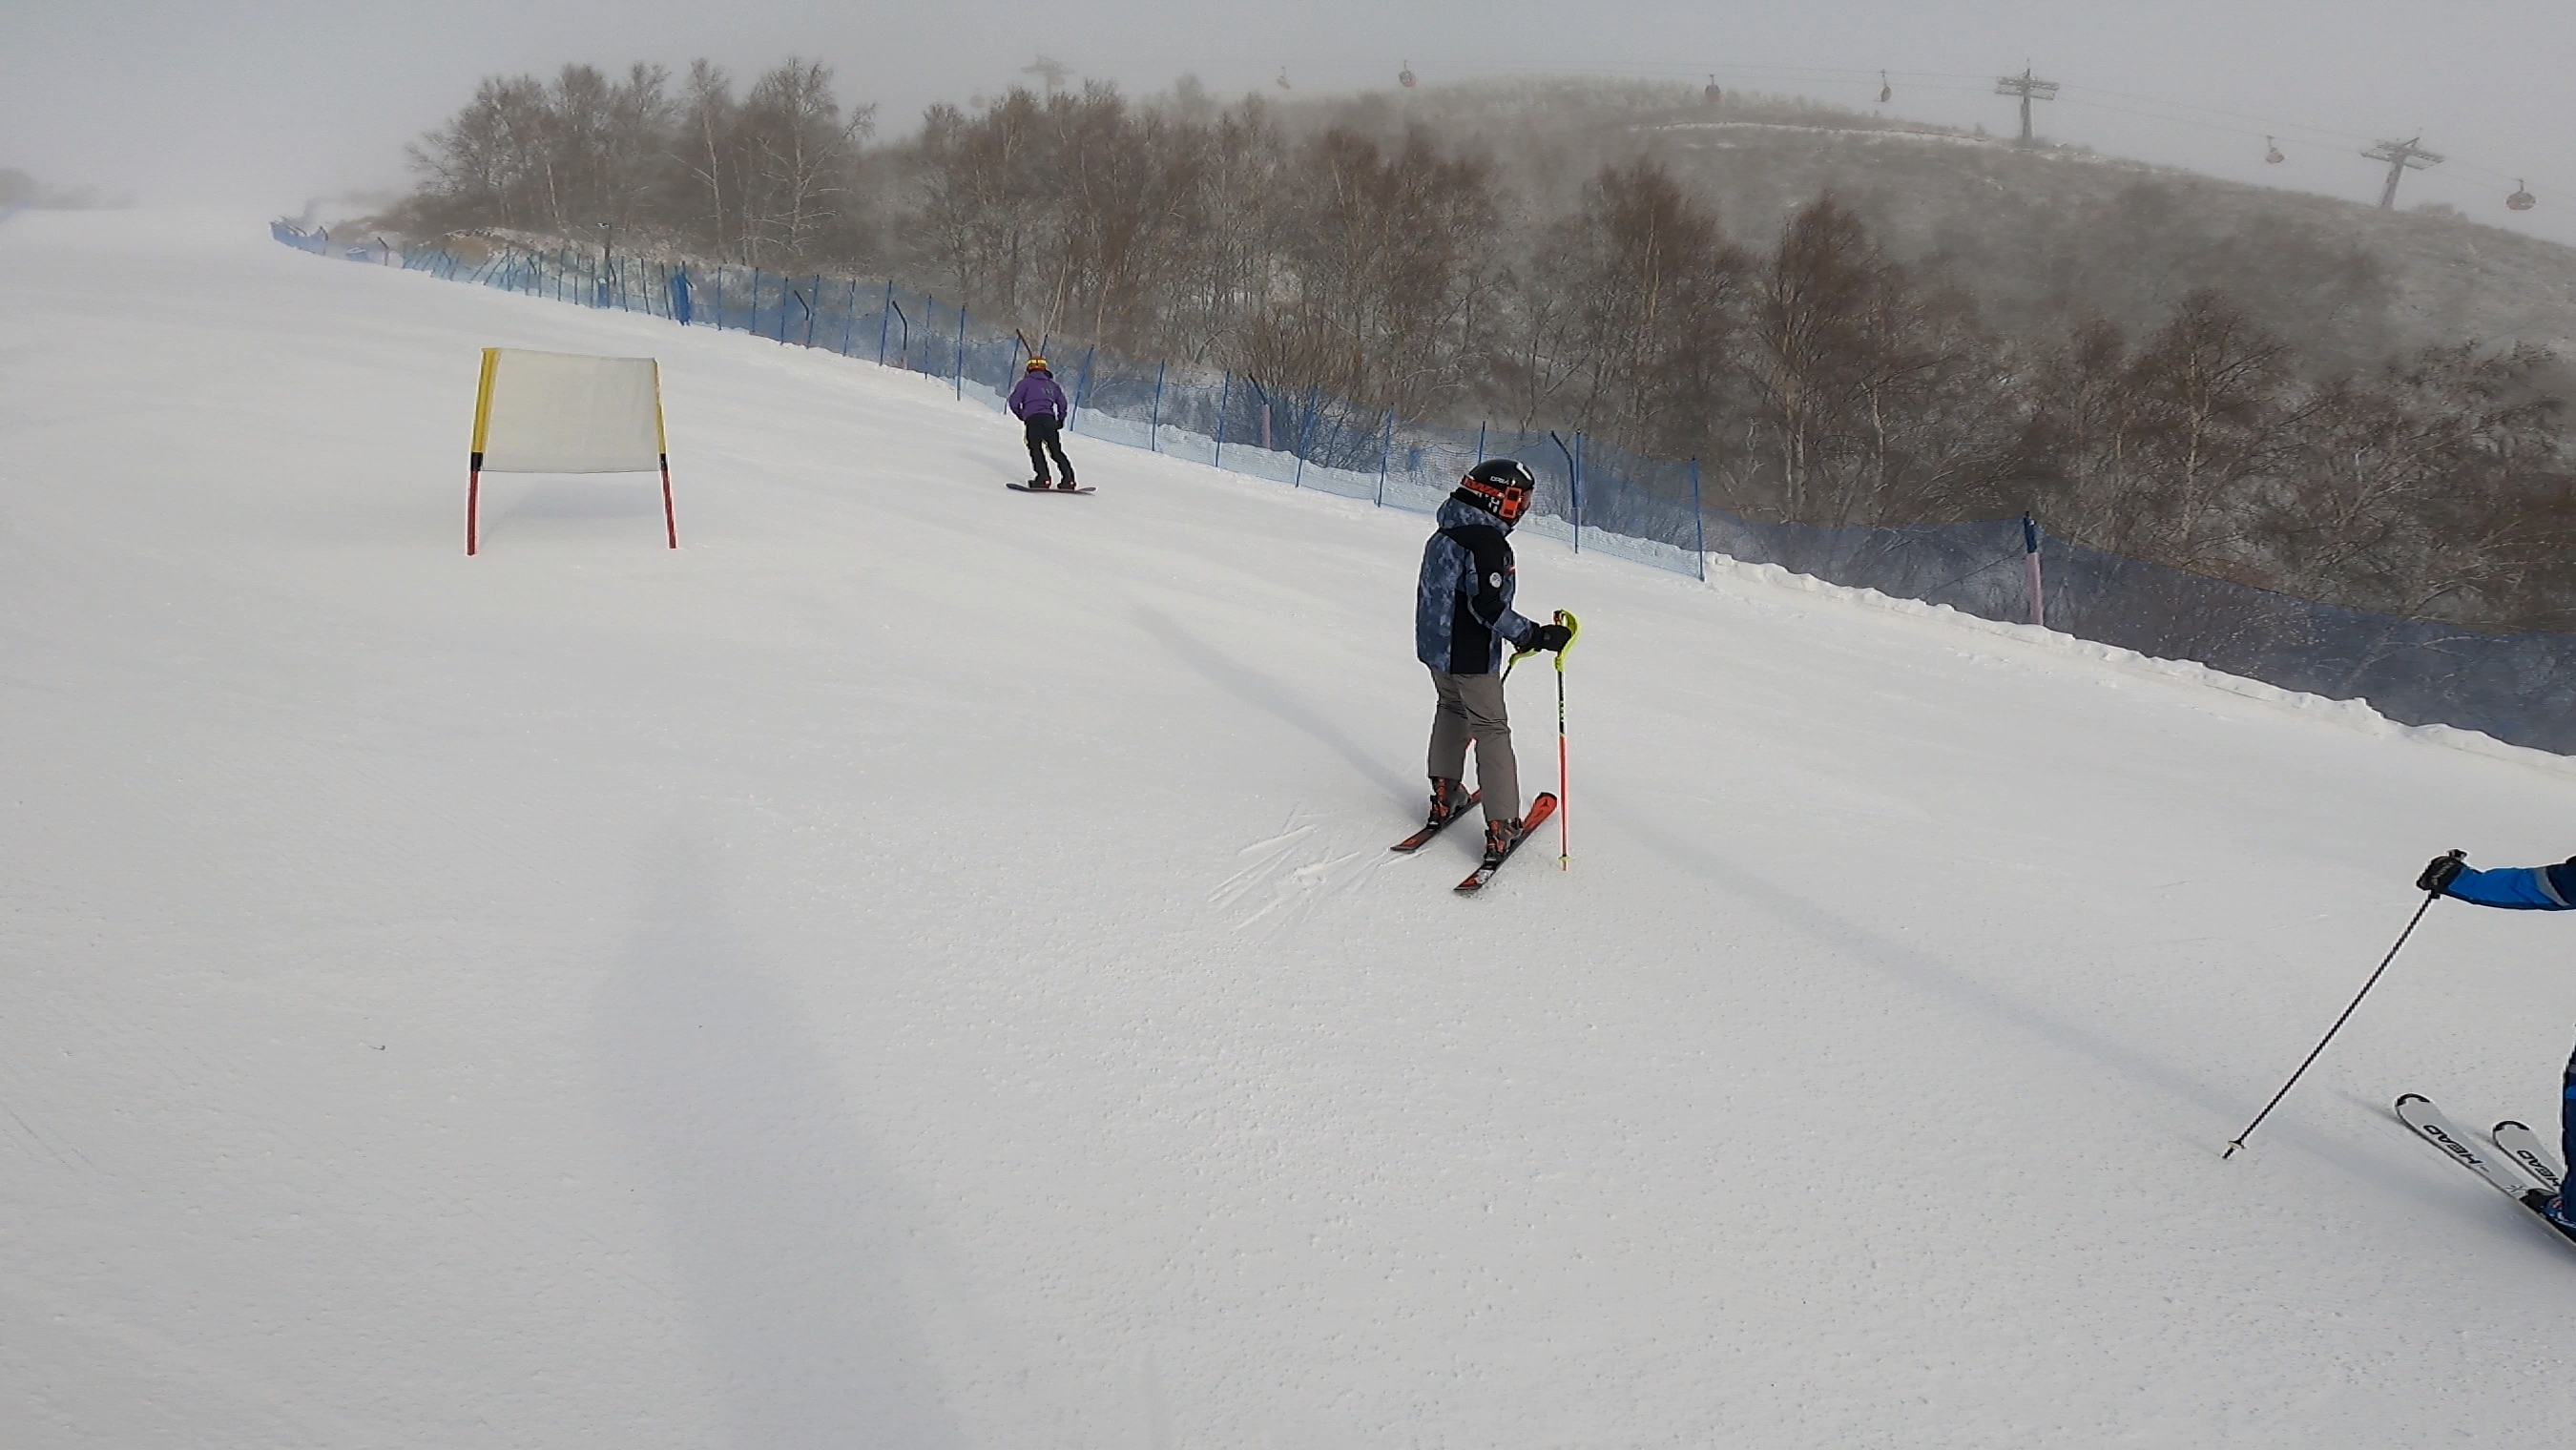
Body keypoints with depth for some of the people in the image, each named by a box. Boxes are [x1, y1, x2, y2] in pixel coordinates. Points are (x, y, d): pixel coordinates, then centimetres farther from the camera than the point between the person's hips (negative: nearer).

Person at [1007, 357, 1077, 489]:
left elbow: (1014, 401, 2)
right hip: (1049, 419, 5)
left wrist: (1021, 415, 18)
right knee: (1056, 450, 8)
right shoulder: (1051, 384, 23)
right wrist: (1060, 420, 34)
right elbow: (1062, 403, 23)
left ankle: (1043, 477, -25)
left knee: (1035, 448, -8)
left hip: (1033, 419, -5)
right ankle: (1068, 478, -4)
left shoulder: (1026, 382, 8)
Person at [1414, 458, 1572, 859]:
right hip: (1470, 657, -8)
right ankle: (1501, 826, 0)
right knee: (1492, 732, 0)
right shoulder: (1488, 544, -22)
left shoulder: (1443, 535, 6)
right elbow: (1488, 608, -26)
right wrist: (1535, 636, -19)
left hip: (1434, 645, 8)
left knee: (1451, 710, 28)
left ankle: (1445, 794, 35)